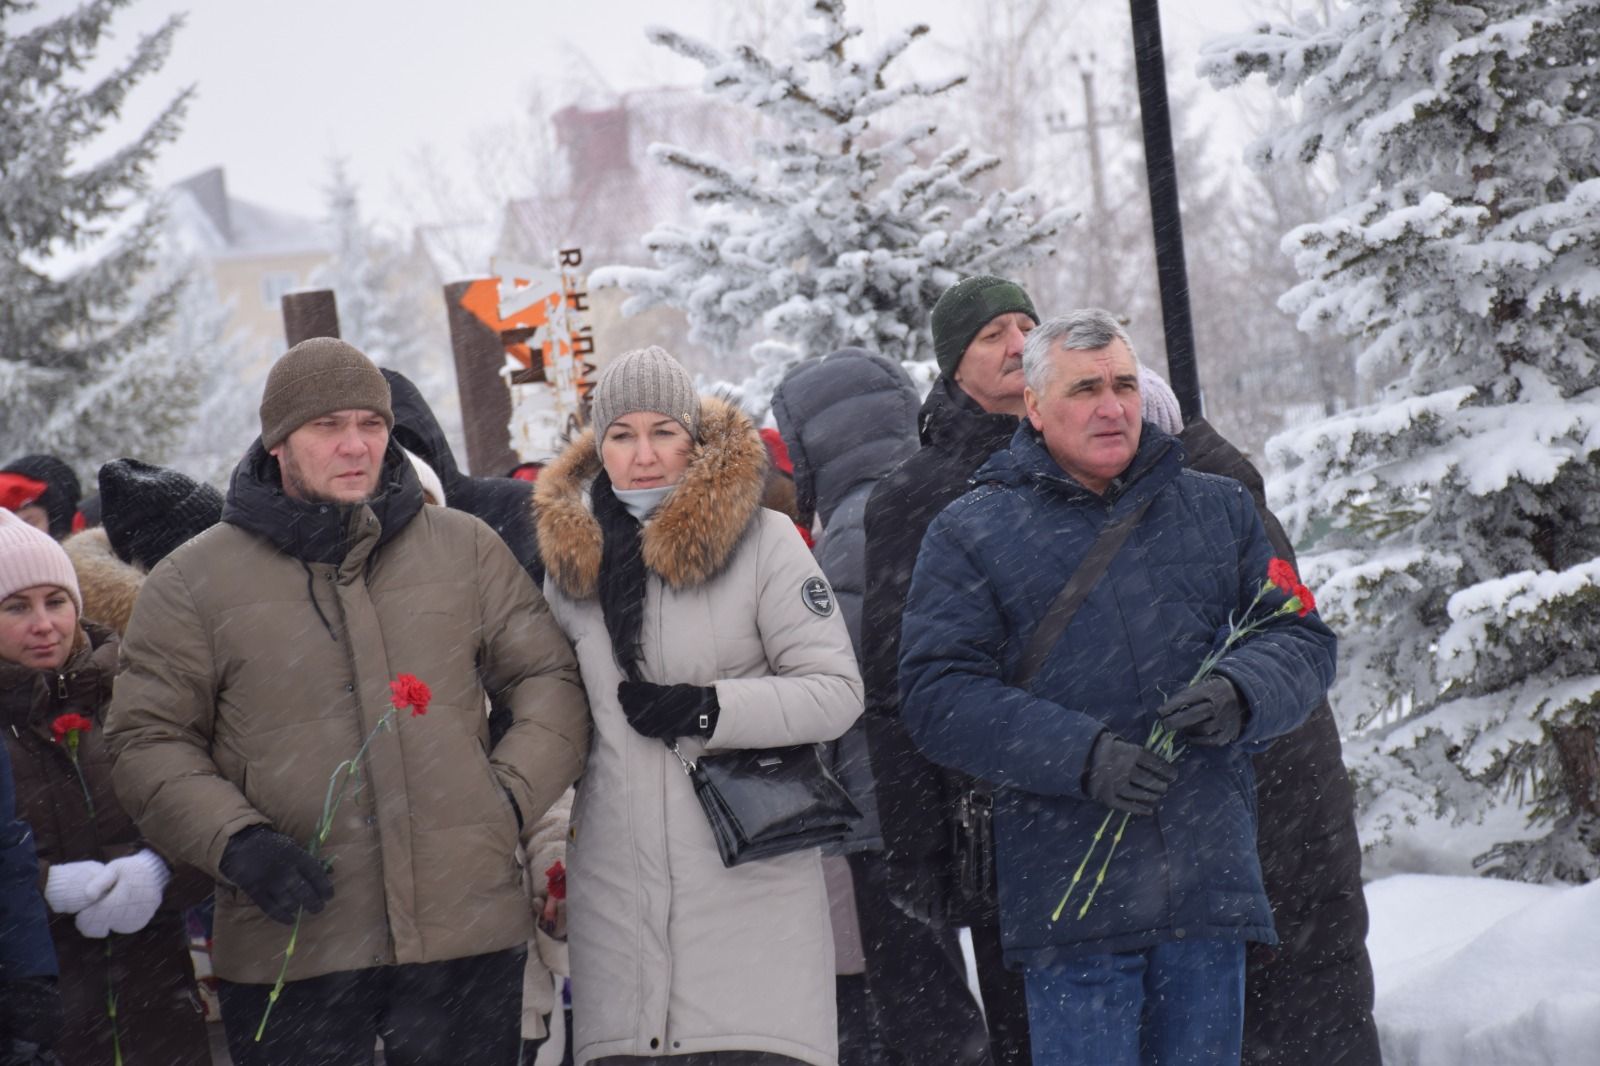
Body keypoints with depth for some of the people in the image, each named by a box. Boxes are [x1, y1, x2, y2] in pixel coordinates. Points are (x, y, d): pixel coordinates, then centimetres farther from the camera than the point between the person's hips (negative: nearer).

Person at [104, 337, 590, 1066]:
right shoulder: (193, 582, 4)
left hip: (467, 933, 2)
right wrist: (235, 842, -11)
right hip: (290, 947, -2)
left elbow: (549, 677, 16)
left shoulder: (466, 550, 10)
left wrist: (510, 794, 0)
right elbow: (147, 742, 4)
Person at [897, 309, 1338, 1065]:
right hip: (1067, 885, -3)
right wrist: (1079, 753, -18)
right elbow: (938, 696, -5)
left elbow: (1303, 641, 13)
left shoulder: (1220, 509, 16)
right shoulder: (970, 534, 5)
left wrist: (1239, 696, -11)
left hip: (1211, 882, 3)